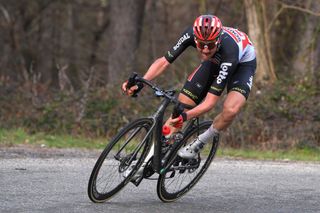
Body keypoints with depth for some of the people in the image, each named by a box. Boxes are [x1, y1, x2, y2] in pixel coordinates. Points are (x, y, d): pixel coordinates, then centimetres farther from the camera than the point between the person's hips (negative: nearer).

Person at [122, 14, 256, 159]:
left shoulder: (229, 50, -43)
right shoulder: (191, 34, -33)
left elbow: (210, 102, -40)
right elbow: (165, 61, -23)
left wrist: (185, 116, -55)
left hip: (242, 63, -4)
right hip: (215, 61, 4)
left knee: (231, 110, -31)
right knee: (181, 104, -10)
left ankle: (199, 144, -6)